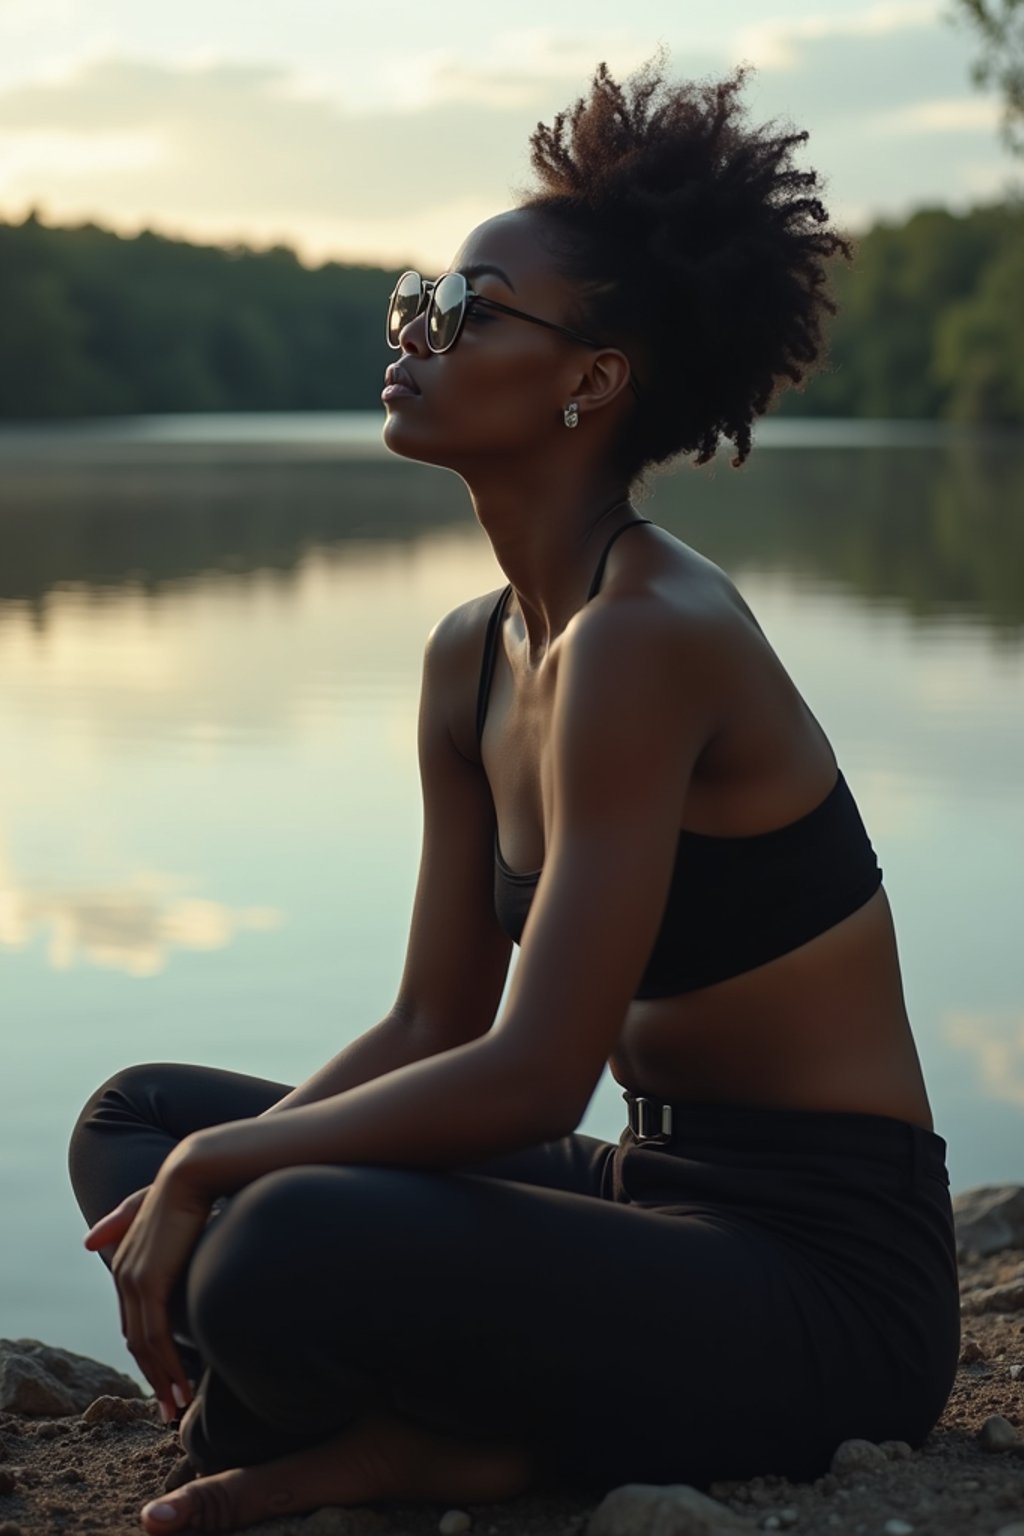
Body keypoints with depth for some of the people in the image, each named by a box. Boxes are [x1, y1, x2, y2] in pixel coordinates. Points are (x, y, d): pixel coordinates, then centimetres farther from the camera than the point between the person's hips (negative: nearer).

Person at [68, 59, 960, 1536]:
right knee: (133, 1121, 11)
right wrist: (196, 1186, -4)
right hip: (659, 1198, 9)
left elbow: (529, 1078, -24)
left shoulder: (646, 638, -21)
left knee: (286, 1250, -34)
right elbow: (431, 1027, 9)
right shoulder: (472, 655, 7)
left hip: (825, 1277, -9)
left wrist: (217, 1166, -13)